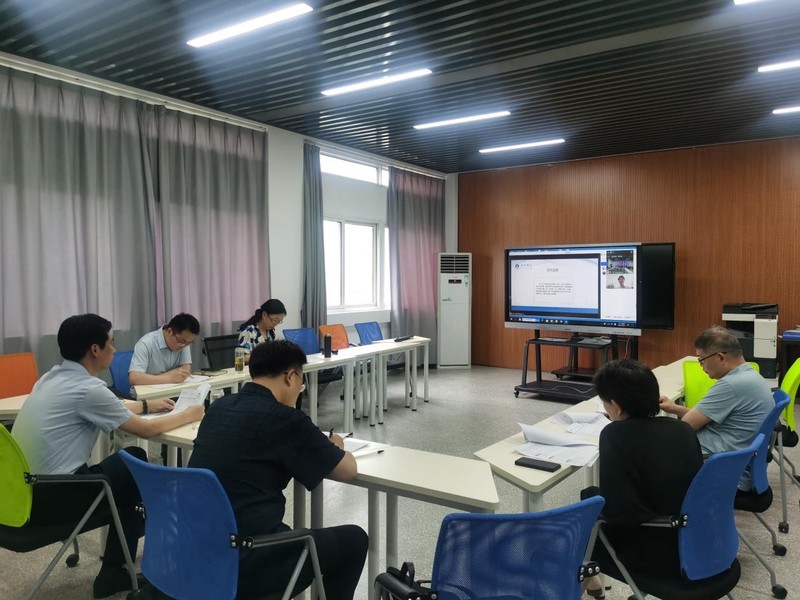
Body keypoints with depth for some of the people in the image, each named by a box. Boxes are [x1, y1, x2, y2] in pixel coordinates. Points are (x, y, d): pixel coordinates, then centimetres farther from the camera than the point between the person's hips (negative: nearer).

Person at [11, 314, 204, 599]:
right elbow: (146, 430, -7)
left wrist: (146, 404, 31)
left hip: (20, 491, 8)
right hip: (49, 497, -8)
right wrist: (188, 415, 8)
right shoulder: (87, 388, -18)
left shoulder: (52, 377, 8)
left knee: (124, 462, 20)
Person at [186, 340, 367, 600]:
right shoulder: (285, 419, -15)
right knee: (353, 539, 11)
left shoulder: (218, 408, 5)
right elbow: (348, 470, -4)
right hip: (243, 563, -7)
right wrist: (334, 447, 17)